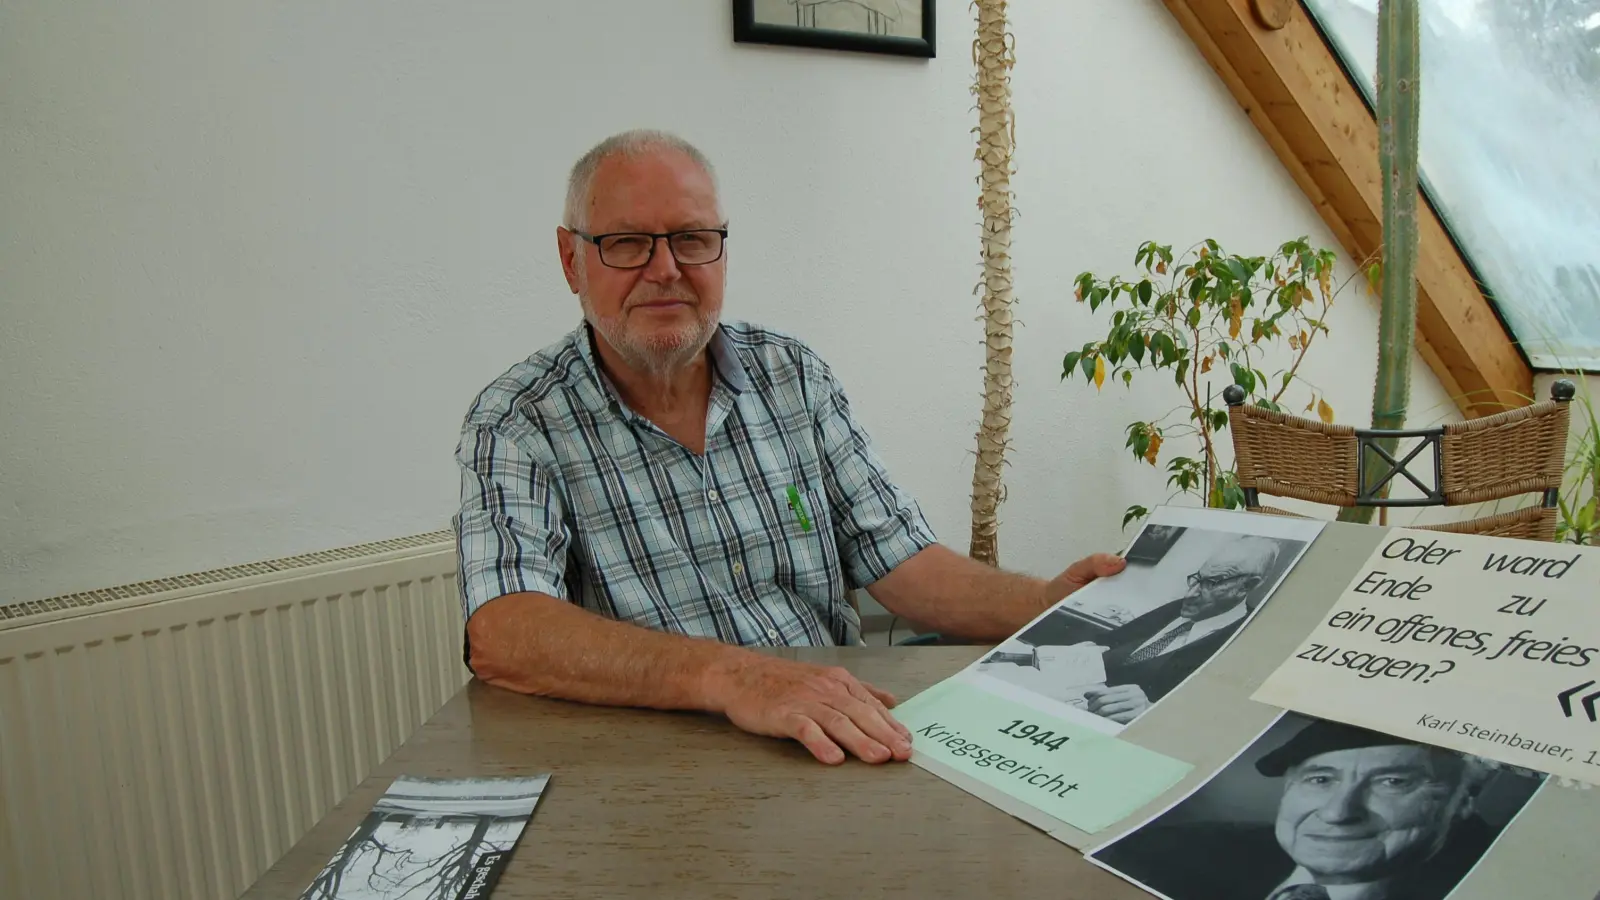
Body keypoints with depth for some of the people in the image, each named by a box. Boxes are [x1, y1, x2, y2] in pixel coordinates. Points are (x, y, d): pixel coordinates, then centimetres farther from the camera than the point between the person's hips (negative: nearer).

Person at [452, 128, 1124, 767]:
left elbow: (898, 560, 6)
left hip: (840, 745, 5)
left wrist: (1049, 605, -10)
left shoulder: (796, 377, 7)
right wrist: (726, 675, -36)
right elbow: (500, 639, -23)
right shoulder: (518, 424, -7)